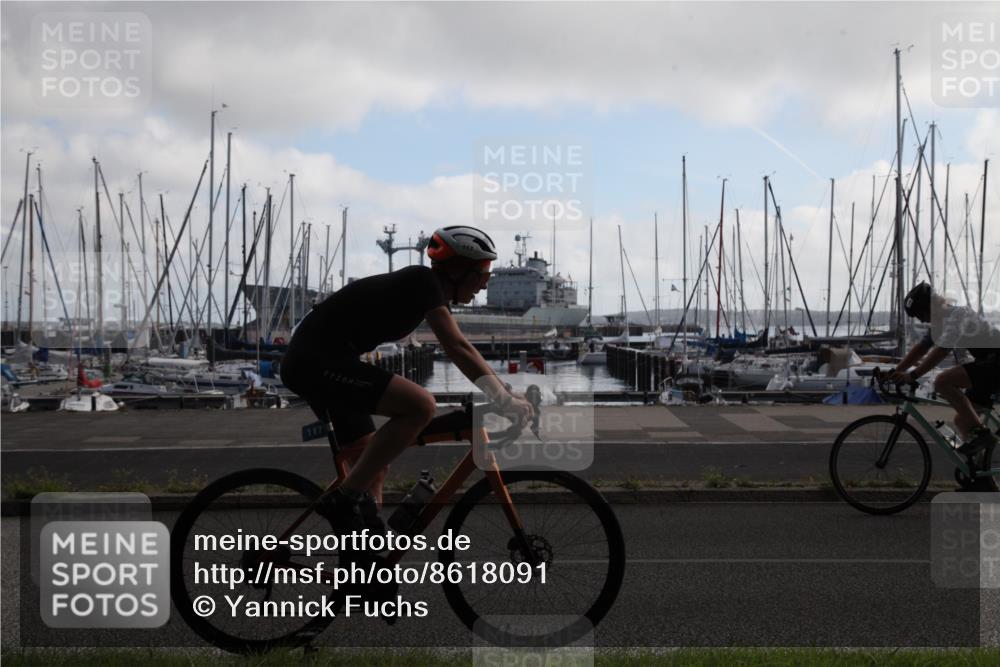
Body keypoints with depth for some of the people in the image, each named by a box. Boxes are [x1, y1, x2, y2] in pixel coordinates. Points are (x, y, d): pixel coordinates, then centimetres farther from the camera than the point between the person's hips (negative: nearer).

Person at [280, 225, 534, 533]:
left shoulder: (426, 288, 14)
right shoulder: (423, 281, -14)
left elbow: (458, 349, 19)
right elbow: (457, 348, -23)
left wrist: (502, 390, 15)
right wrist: (506, 400, -23)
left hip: (310, 362, 11)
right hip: (317, 361, -11)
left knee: (373, 467, 14)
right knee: (420, 405, -23)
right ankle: (346, 499, -16)